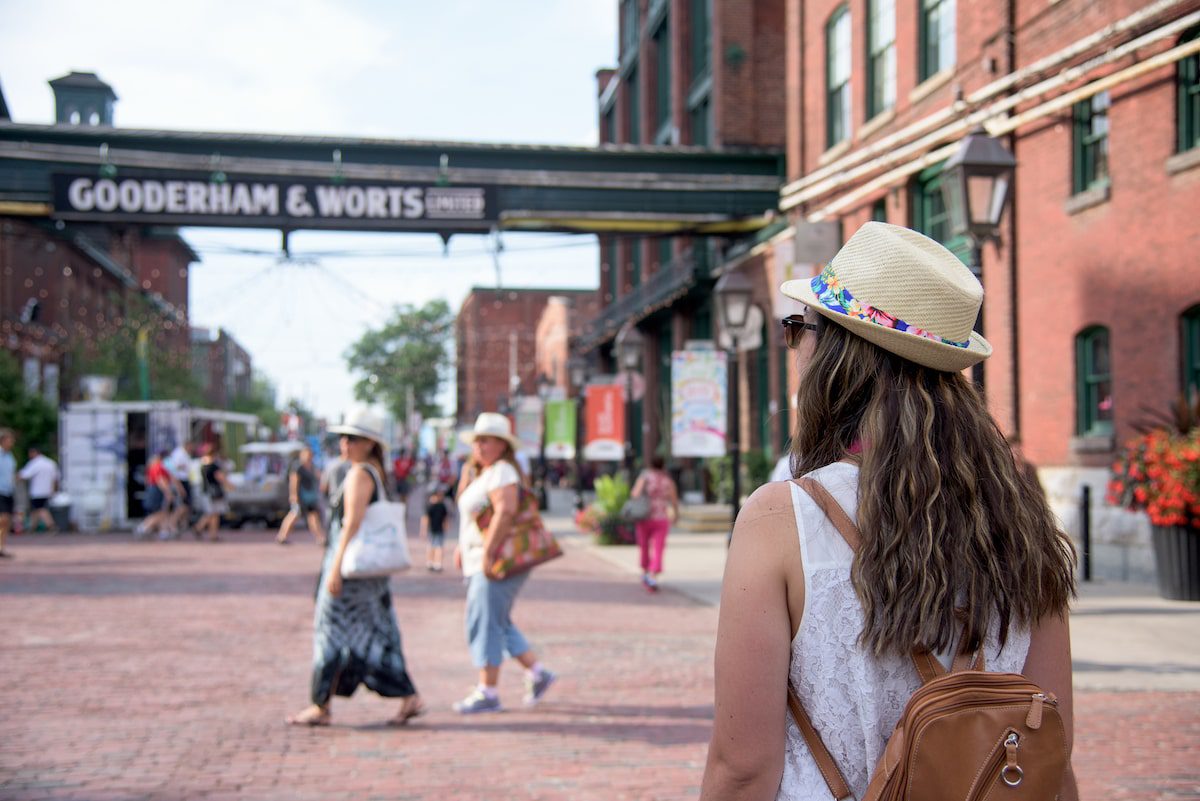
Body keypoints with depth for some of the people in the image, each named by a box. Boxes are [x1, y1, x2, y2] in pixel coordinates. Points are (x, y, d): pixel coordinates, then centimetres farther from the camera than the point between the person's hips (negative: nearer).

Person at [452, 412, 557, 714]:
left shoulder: (501, 471, -13)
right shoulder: (481, 473, 19)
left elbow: (505, 511, -27)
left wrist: (487, 552, -26)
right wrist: (463, 547, 17)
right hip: (480, 560, 10)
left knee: (484, 623, -7)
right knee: (498, 623, 15)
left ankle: (487, 693, -2)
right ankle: (537, 673, 20)